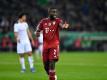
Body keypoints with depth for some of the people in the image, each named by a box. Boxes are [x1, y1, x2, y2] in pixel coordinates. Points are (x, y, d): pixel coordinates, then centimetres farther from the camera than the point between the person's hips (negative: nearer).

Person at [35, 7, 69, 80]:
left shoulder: (58, 21, -3)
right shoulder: (43, 21, 5)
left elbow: (61, 25, -27)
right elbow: (37, 31, 11)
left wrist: (64, 26, -51)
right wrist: (37, 33, -14)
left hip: (54, 45, -3)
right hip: (45, 45, 3)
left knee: (52, 62, -17)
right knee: (46, 65, 7)